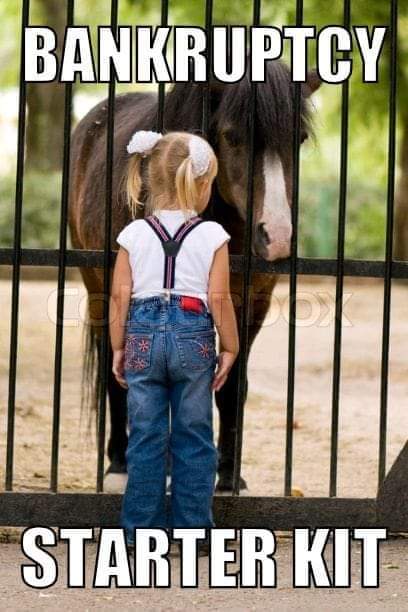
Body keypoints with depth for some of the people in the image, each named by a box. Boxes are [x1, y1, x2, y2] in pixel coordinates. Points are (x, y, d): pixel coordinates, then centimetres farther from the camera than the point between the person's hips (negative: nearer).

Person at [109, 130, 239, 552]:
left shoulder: (134, 234, 1)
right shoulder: (212, 235, -5)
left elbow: (120, 296, 1)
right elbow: (218, 298, -6)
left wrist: (118, 348, 9)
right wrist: (230, 349, 4)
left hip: (144, 335, 2)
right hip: (193, 336, -1)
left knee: (145, 438, 7)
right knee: (194, 438, 8)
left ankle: (141, 529, 10)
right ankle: (193, 528, 11)